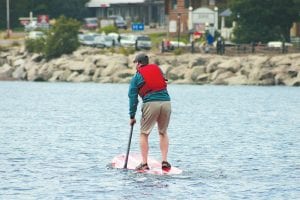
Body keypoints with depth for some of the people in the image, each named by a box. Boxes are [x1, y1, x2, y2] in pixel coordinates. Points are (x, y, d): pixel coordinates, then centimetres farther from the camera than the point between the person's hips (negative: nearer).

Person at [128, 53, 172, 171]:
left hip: (151, 103, -3)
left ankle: (144, 163, 0)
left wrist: (132, 116, 13)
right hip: (166, 101, 4)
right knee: (163, 132, 18)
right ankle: (164, 161, 8)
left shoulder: (137, 76, 10)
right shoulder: (157, 69, 19)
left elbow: (133, 97, 8)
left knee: (144, 133, 8)